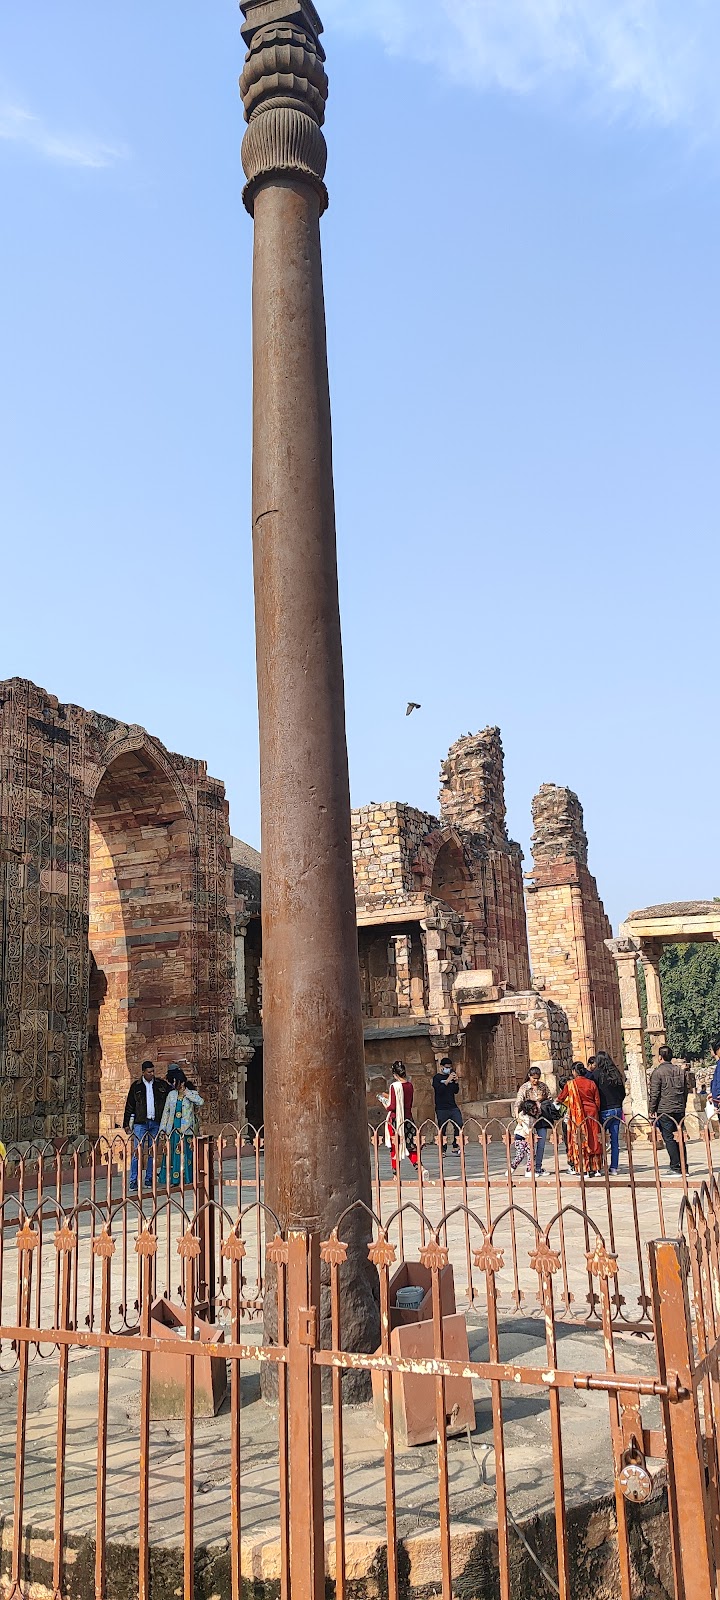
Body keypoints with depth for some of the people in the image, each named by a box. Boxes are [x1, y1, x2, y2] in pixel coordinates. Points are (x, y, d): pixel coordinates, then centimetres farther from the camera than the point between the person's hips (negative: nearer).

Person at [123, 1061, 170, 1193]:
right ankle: (133, 1182, -4)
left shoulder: (161, 1084, 5)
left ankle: (149, 1179, 14)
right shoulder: (136, 1086, 3)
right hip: (140, 1123, -2)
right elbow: (129, 1106, 7)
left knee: (152, 1152, 5)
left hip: (156, 1123, 2)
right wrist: (126, 1124, 3)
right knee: (137, 1151, -7)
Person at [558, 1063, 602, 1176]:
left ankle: (583, 1170, 0)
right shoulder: (592, 1083, 4)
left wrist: (557, 1102, 30)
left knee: (580, 1141, 2)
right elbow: (597, 1101, 5)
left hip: (578, 1115, -3)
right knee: (593, 1141, 10)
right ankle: (594, 1168, 14)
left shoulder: (570, 1084, -4)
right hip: (592, 1114, 3)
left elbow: (561, 1098, 9)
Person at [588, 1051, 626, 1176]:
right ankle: (614, 1168, 8)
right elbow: (623, 1093, 12)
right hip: (617, 1110, 5)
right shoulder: (616, 1073, 6)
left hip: (604, 1111, -5)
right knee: (615, 1140, 7)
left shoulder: (596, 1074, -9)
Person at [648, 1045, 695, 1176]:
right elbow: (686, 1089, 17)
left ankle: (677, 1169, -4)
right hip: (680, 1110, 6)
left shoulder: (658, 1072, -10)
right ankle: (684, 1168, 16)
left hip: (664, 1111, -6)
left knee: (669, 1139, -2)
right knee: (680, 1138, 12)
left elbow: (654, 1094, -11)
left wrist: (652, 1110, -2)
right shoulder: (680, 1070, 8)